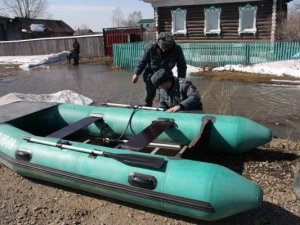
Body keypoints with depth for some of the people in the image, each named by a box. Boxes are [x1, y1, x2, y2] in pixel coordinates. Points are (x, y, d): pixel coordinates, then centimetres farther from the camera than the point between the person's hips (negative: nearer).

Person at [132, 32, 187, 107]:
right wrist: (136, 74, -3)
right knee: (149, 96, 6)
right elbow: (142, 61, -10)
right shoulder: (151, 48, -24)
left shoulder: (177, 50, -23)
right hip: (151, 74, 0)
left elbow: (182, 65, -11)